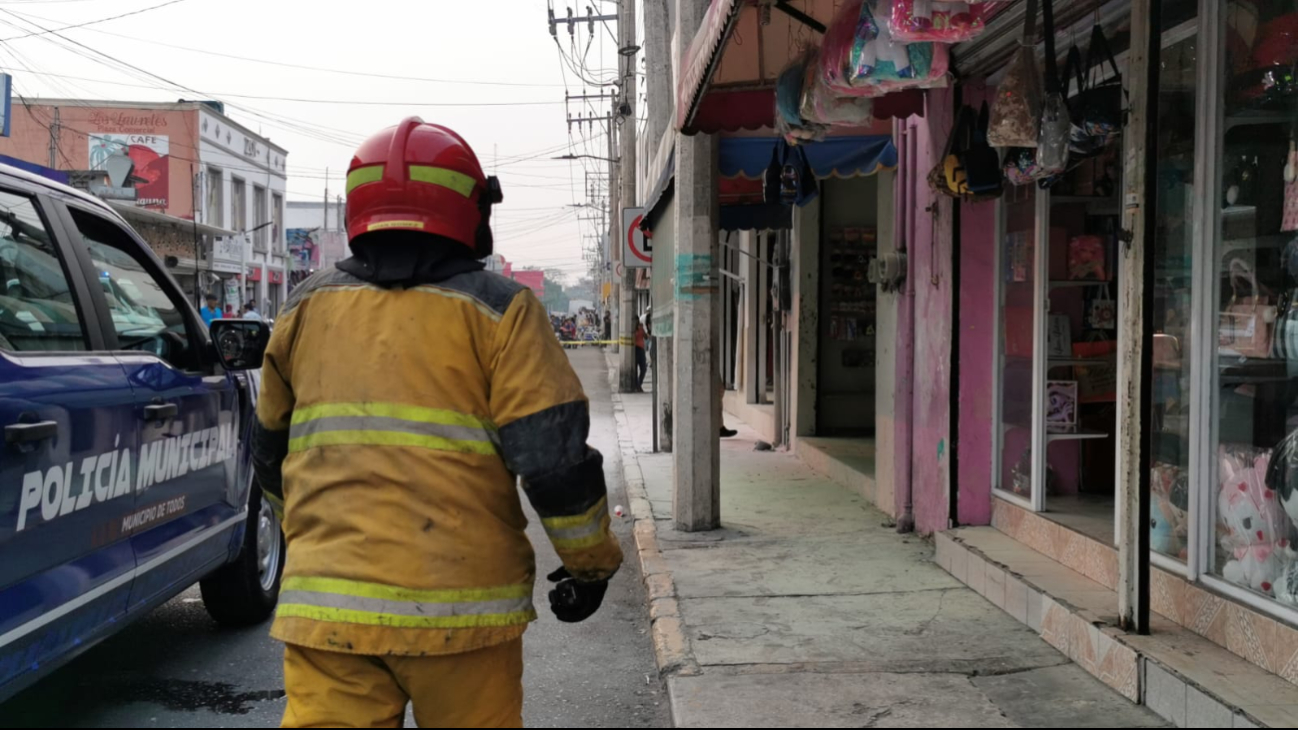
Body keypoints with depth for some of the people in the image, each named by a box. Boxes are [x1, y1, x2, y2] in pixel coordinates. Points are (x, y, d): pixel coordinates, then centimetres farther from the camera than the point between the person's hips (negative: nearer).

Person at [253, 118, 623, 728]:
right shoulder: (495, 310, -2)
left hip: (328, 599, 3)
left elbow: (271, 451, 20)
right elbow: (554, 453, -8)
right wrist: (590, 561, 7)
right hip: (458, 602, -2)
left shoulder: (308, 307, 10)